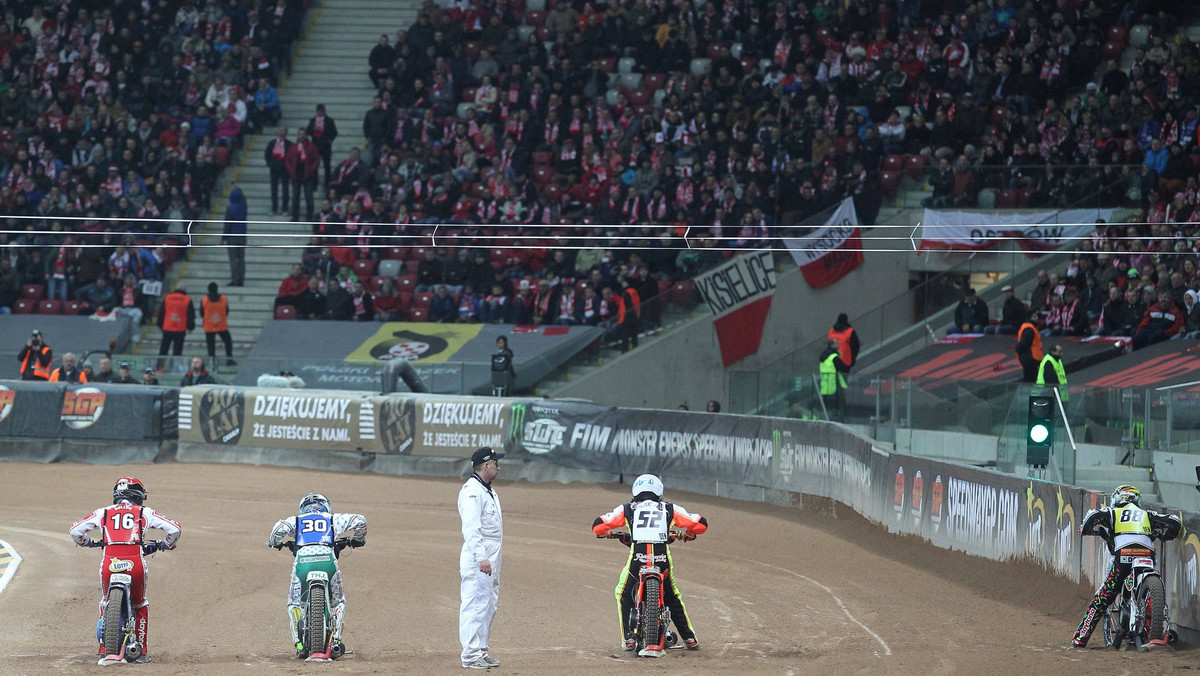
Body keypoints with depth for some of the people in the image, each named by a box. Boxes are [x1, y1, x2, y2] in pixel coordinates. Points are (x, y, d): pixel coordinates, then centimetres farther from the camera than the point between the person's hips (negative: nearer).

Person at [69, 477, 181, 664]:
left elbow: (75, 530, 17)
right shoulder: (145, 513, 16)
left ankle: (105, 651, 16)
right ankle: (142, 651, 23)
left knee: (106, 604, 25)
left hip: (109, 564, 1)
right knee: (141, 605, 24)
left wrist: (86, 543, 37)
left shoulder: (103, 513, 19)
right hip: (135, 563, -1)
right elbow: (174, 529, 11)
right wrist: (167, 544, 31)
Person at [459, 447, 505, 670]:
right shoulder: (472, 491, -14)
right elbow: (470, 528, -23)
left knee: (489, 605, 14)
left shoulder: (489, 491, 18)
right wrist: (481, 557, -30)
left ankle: (481, 650, 21)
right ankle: (471, 655, -9)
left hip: (491, 558, 10)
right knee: (475, 605, -10)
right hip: (477, 558, -10)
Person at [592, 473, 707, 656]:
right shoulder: (669, 509, 17)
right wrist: (688, 535, 37)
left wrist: (608, 533, 36)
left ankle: (629, 638, 15)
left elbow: (598, 526, 12)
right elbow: (701, 524, 15)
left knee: (624, 595, 25)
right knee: (673, 598, 25)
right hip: (663, 560, 1)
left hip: (637, 560, -1)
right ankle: (690, 639, 22)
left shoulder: (627, 509, 16)